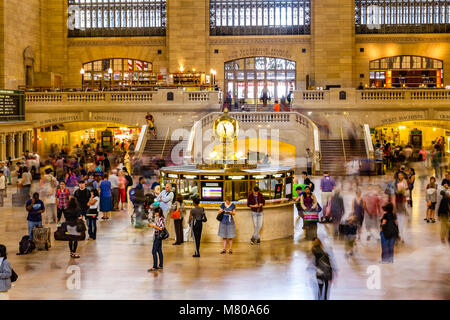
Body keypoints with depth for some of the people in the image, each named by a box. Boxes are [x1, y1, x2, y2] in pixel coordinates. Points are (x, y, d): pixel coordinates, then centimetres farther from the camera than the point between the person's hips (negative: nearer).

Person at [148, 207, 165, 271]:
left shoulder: (161, 219, -18)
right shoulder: (158, 218, 11)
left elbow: (161, 228, -24)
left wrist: (153, 225, -21)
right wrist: (152, 226, 13)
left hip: (158, 236, -10)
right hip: (157, 236, 10)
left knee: (154, 251, -8)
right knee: (159, 251, 13)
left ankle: (155, 267, -7)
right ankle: (160, 265, 19)